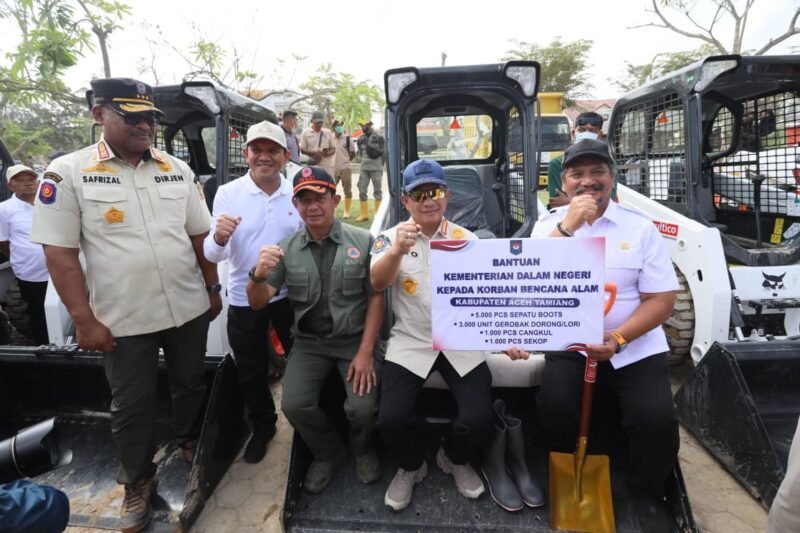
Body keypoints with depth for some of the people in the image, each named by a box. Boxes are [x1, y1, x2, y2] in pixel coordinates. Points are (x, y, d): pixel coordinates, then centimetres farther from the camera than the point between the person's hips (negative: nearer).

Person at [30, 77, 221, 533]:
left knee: (191, 384, 20)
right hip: (123, 321, -3)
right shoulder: (68, 172, -7)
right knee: (131, 405, 13)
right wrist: (84, 319, -11)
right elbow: (60, 252, -8)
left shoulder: (177, 169, 3)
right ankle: (138, 481, 35)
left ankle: (191, 443, 47)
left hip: (189, 309, 3)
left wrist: (213, 288, 9)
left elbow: (201, 234, 9)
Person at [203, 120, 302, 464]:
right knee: (250, 372, 15)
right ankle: (262, 426, 42)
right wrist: (218, 237, -36)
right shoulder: (227, 193, -9)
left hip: (290, 295, 1)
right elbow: (212, 255, -14)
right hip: (243, 299, 0)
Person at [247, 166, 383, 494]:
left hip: (354, 341, -2)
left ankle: (362, 449, 22)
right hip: (309, 343, 2)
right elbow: (257, 303, -2)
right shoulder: (287, 249, 0)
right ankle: (328, 451, 18)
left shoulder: (362, 241, -6)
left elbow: (376, 298, -5)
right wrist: (259, 275, -25)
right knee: (294, 405, -16)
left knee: (362, 407, -17)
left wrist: (366, 351, -11)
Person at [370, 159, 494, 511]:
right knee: (391, 418, -18)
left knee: (479, 419, -13)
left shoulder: (468, 240, 5)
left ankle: (456, 459, 23)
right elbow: (378, 283, -18)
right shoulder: (391, 238, 0)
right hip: (411, 343, -1)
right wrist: (397, 250, -38)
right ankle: (410, 467, 18)